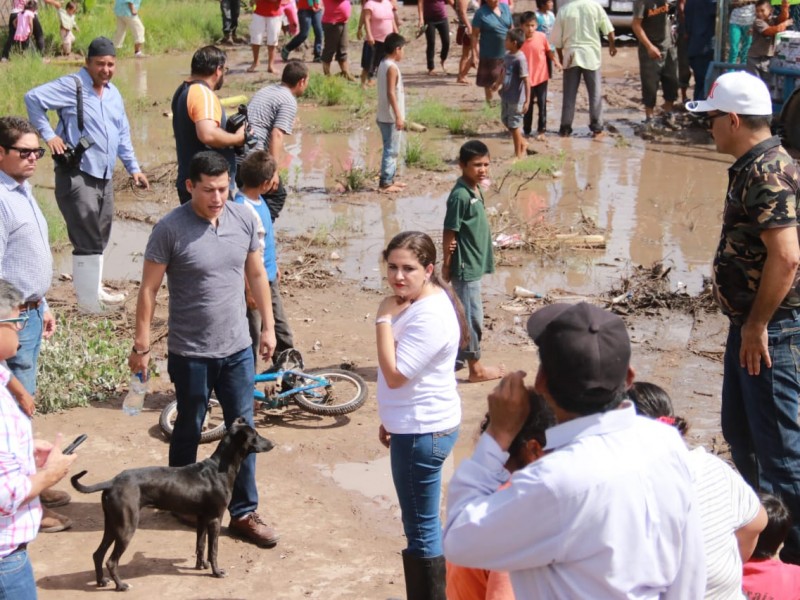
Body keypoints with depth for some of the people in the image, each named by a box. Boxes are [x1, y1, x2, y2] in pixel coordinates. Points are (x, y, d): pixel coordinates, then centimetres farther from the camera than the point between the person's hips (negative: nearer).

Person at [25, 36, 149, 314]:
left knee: (99, 239, 17)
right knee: (88, 241, -8)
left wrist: (133, 168, 16)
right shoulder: (72, 86, -11)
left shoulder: (113, 93, 13)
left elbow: (122, 134, 20)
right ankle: (88, 302, -1)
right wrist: (48, 134, -18)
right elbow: (33, 98, -16)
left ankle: (94, 290, 31)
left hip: (104, 176, 8)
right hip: (76, 175, -8)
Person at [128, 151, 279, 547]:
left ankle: (244, 514, 17)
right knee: (188, 429, 14)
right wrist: (141, 345, -9)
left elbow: (256, 275, 9)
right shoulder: (170, 229, -16)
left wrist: (268, 326, 11)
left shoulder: (245, 219, -3)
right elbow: (149, 288, -10)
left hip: (237, 349, 4)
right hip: (190, 353, -3)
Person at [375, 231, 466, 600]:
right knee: (422, 524, 21)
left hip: (423, 431, -11)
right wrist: (391, 420, 21)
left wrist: (384, 319, -22)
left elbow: (395, 374, -26)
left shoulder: (430, 315, -24)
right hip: (417, 425, 11)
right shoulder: (416, 302, 9)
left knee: (421, 529, 0)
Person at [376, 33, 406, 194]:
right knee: (391, 150, -4)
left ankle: (389, 179, 23)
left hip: (384, 116, 9)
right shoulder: (392, 67, -17)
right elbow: (391, 93, -22)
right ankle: (385, 183, -2)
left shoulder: (383, 64, 11)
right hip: (391, 117, -9)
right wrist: (398, 116, -22)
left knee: (391, 149, 17)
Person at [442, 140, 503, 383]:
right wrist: (446, 264, -13)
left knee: (463, 314, 17)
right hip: (465, 266, -9)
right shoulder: (460, 195, -20)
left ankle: (454, 358, 28)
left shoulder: (475, 190, 8)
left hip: (473, 264, 9)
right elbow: (449, 233, -17)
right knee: (472, 316, 0)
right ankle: (476, 368, 9)